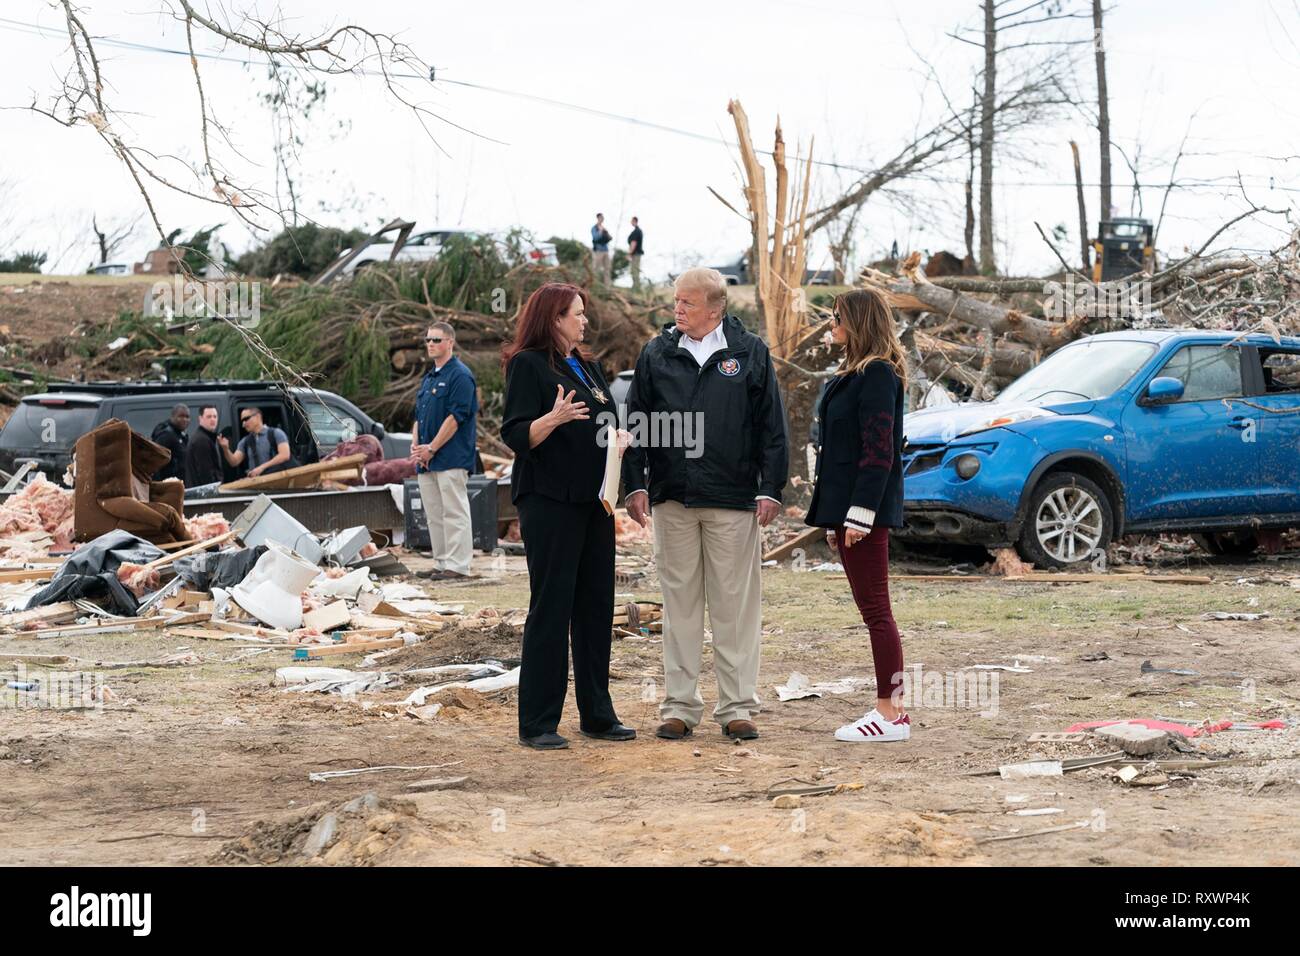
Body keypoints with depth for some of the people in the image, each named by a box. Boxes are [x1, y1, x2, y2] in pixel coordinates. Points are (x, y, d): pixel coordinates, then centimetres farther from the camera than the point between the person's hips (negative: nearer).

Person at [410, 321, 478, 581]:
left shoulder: (460, 375, -9)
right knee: (434, 515, 10)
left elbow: (456, 417, -16)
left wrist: (431, 449, -15)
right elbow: (418, 416, 22)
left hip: (451, 459, -9)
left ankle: (457, 565, -7)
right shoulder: (428, 378, 19)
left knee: (454, 512, -8)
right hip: (426, 461, 9)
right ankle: (441, 563, 15)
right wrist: (415, 446, 4)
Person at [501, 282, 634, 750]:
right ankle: (537, 724, -2)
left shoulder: (587, 368, 19)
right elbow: (516, 434, -13)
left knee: (596, 606, 9)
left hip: (592, 501, 8)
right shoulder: (528, 365, -5)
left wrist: (621, 437, 6)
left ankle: (597, 714, 17)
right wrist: (554, 418, -30)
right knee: (550, 608, -6)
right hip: (549, 501, -8)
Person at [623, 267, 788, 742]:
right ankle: (680, 706, 12)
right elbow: (635, 422, 10)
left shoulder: (750, 353, 3)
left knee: (735, 604, 1)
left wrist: (771, 488, -2)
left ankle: (737, 706, 8)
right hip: (671, 499, 2)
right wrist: (636, 484, 2)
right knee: (680, 603, 6)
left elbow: (770, 426, 4)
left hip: (733, 499, -2)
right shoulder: (656, 355, 8)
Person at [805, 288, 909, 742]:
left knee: (875, 609, -7)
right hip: (847, 508, 10)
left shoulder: (878, 375, -13)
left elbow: (878, 450, -19)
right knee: (872, 609, 11)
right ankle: (890, 709, 15)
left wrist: (858, 514, -23)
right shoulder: (854, 373, 18)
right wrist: (835, 517, 20)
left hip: (867, 510, -10)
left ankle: (890, 713, -4)